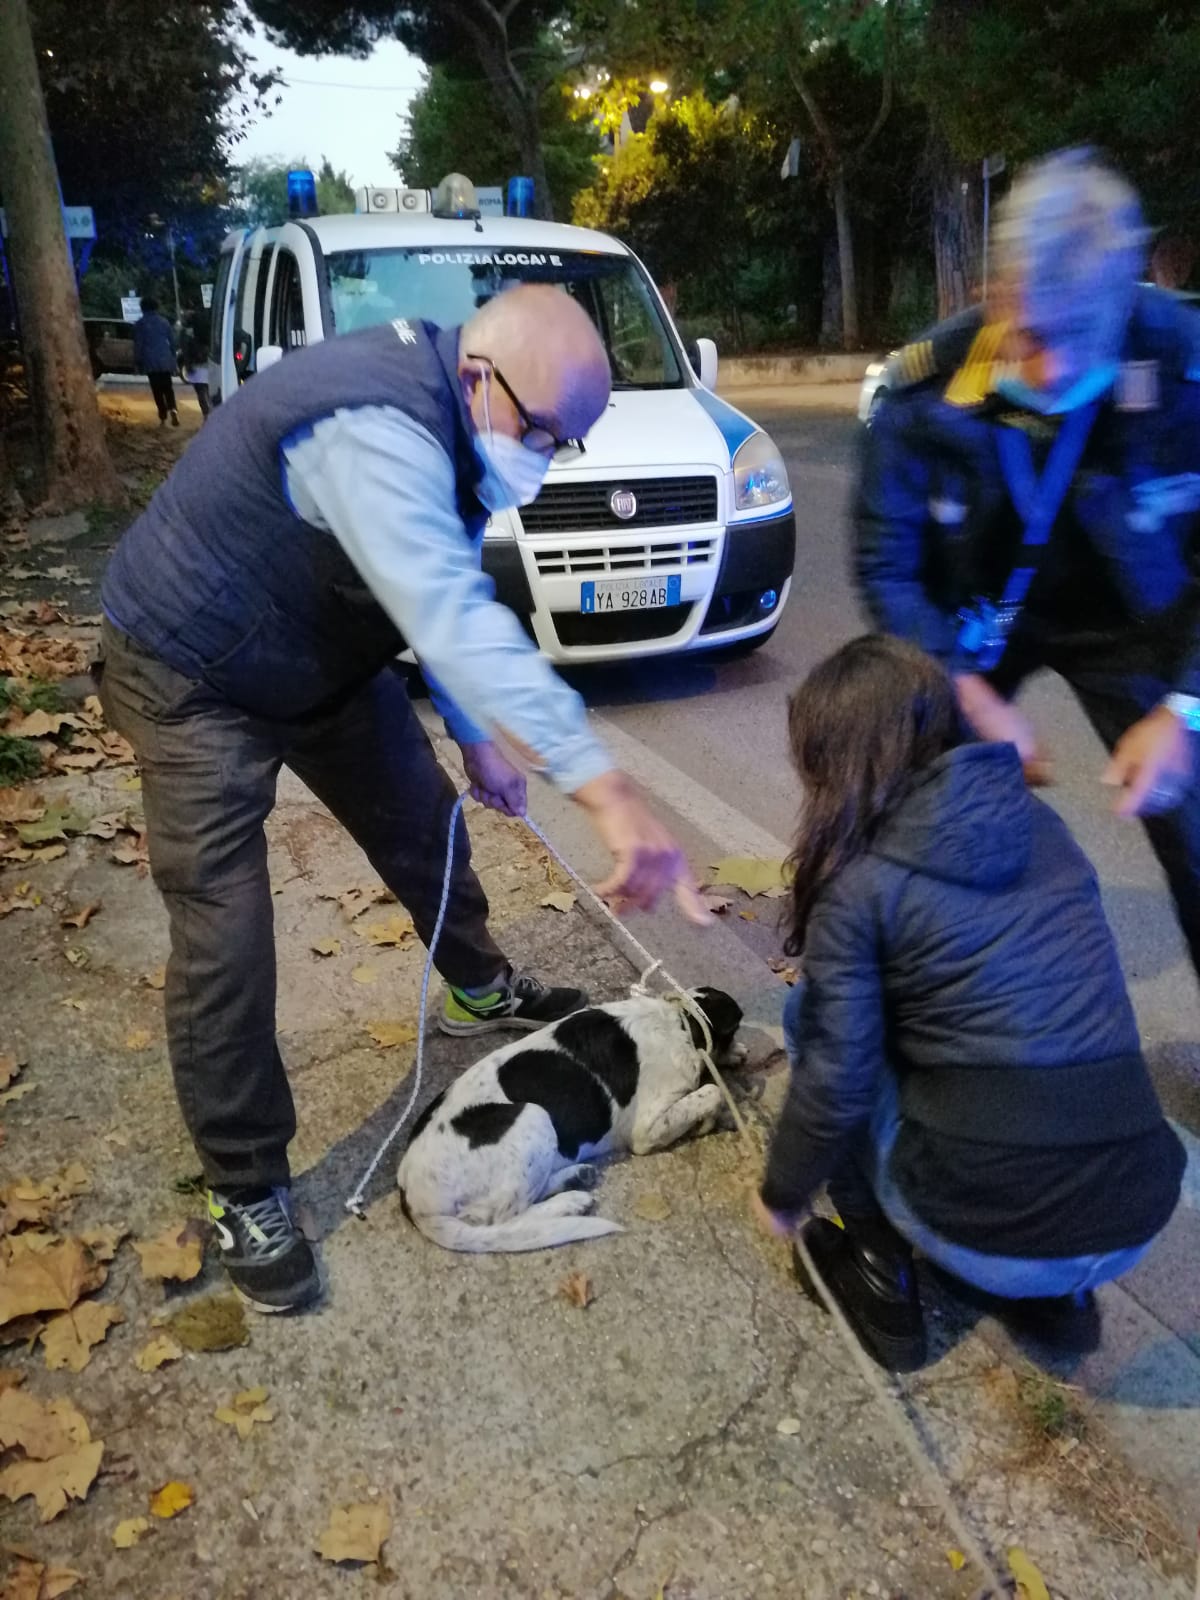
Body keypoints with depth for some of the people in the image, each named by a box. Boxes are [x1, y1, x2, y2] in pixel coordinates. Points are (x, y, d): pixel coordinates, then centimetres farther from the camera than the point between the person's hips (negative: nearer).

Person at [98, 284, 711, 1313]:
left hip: (323, 654, 9)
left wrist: (476, 739, 5)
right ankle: (247, 1193, 7)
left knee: (424, 824, 16)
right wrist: (607, 791, -56)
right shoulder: (374, 428, -36)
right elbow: (455, 621, -50)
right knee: (223, 939, -10)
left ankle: (480, 992, 43)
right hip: (195, 676, -8)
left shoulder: (450, 418, -4)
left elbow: (447, 602, 6)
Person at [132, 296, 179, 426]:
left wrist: (137, 361, 4)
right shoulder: (164, 321, 6)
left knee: (157, 389, 5)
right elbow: (172, 341, 9)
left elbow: (138, 344, -3)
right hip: (165, 360, 2)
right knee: (167, 387, 8)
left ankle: (163, 415, 1)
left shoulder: (140, 324, -3)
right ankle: (172, 409, -16)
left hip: (150, 361, -2)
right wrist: (174, 358, 18)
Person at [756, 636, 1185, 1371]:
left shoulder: (859, 879, -8)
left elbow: (837, 1081, -7)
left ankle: (885, 1278, 17)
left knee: (809, 1010, 12)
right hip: (1137, 1220, 6)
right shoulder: (1042, 826, 9)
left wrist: (783, 1192, 12)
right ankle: (1057, 1292, 22)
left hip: (987, 1238, -5)